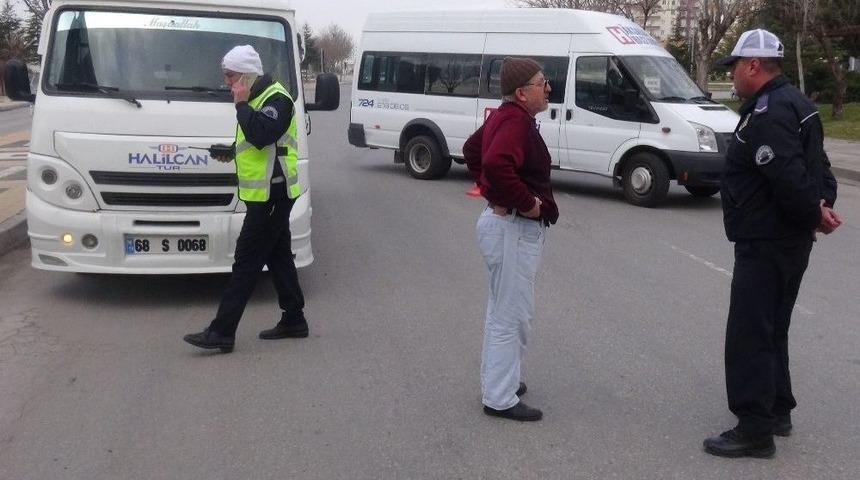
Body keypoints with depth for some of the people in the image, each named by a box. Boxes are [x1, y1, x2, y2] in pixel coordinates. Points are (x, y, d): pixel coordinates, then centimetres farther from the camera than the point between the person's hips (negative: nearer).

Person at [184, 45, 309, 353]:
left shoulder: (277, 99, -15)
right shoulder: (258, 98, 17)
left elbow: (262, 136, -30)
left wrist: (241, 103, -21)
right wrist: (232, 151, 12)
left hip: (271, 195, -10)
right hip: (267, 194, 10)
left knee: (246, 261, -9)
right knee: (279, 256, 14)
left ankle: (222, 332, -7)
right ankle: (293, 320, 22)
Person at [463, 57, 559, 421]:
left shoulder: (503, 117, 11)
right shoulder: (516, 121, -21)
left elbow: (472, 149, 26)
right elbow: (497, 164, -39)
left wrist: (488, 188, 16)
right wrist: (527, 202, -26)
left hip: (503, 221, 11)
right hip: (515, 229, -11)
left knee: (502, 310, 22)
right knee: (512, 316, -2)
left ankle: (497, 380, 36)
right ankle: (500, 399, 7)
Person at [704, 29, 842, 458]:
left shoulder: (766, 113, -20)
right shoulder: (793, 103, 14)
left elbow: (789, 178, -29)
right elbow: (817, 166, 14)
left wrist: (813, 215, -14)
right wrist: (823, 204, -2)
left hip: (764, 243, -11)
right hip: (789, 240, 11)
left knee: (748, 336, -5)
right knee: (771, 330, 20)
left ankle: (754, 430, 0)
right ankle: (777, 412, 31)